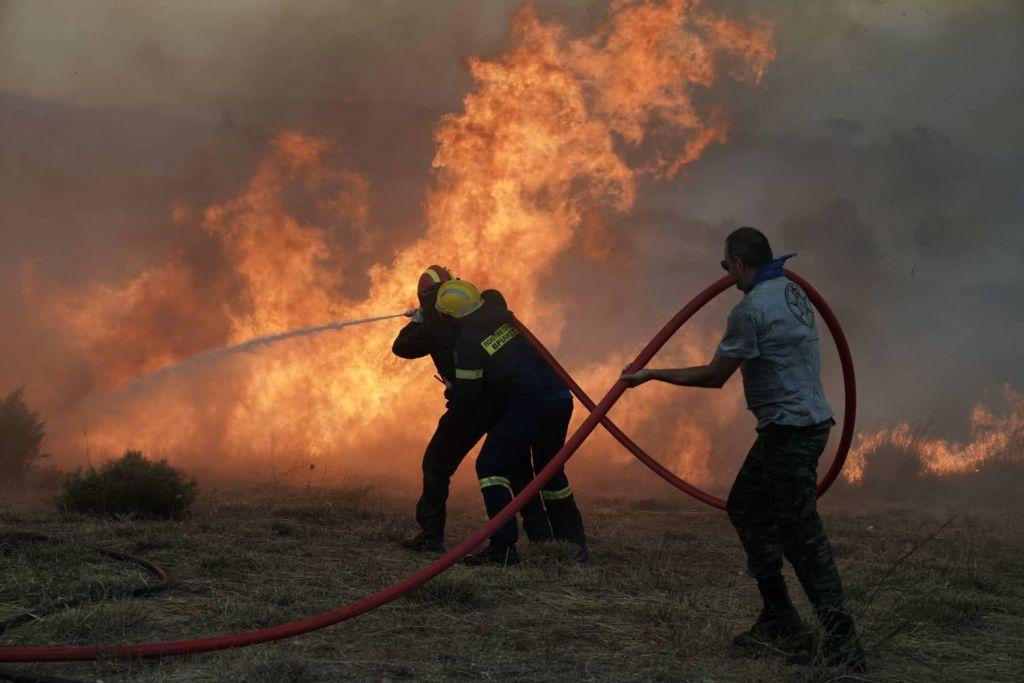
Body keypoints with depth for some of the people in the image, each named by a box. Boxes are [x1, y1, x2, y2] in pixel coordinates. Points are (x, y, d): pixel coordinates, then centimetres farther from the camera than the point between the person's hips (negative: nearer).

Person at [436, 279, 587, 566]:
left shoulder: (467, 343, -9)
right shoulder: (501, 315, 12)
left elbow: (466, 397, -2)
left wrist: (453, 402, 22)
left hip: (531, 404, -8)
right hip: (561, 397, 8)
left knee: (490, 465, -2)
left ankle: (503, 547, -11)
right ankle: (573, 541, 28)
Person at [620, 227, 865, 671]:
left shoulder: (752, 309, -16)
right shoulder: (790, 290, 11)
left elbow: (714, 376, -11)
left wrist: (652, 375, -2)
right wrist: (738, 276, 42)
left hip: (791, 430, -10)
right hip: (802, 422, 10)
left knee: (800, 530, -10)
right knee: (745, 508, 18)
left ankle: (841, 642, -12)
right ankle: (779, 619, 21)